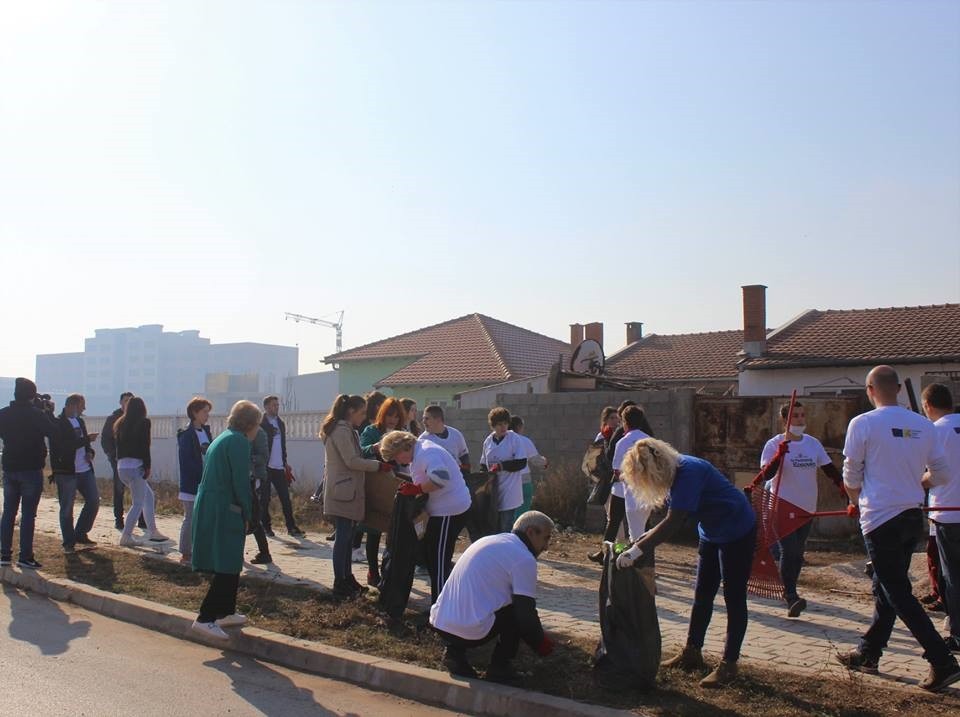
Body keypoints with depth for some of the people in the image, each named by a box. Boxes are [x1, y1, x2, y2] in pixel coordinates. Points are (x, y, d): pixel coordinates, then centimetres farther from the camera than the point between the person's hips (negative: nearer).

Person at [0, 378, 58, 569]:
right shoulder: (36, 414, -14)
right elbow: (54, 431, -11)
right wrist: (49, 412, 1)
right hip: (31, 469, -5)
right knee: (28, 514, -2)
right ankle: (25, 556, -3)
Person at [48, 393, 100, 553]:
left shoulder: (79, 421, 14)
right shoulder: (58, 424, -12)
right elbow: (64, 447, -23)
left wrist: (89, 452, 3)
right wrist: (86, 440, -21)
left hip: (85, 470, 8)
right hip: (66, 472, -8)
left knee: (94, 501, 8)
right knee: (67, 508, 2)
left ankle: (80, 534, 23)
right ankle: (69, 542, 13)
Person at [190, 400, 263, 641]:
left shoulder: (222, 438, 18)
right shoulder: (238, 441, -11)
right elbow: (240, 482, -16)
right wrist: (247, 515, -5)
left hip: (208, 508, 10)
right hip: (224, 511, -10)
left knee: (230, 565, 18)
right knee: (227, 568, -7)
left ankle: (226, 612, 27)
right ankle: (205, 619, -11)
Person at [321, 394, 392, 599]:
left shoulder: (347, 430, 17)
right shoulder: (341, 430, -15)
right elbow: (352, 461, -19)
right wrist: (379, 465, -13)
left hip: (348, 491, 10)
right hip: (342, 491, -10)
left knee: (346, 537, 15)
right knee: (343, 537, -6)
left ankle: (346, 578, 23)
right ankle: (340, 585, -1)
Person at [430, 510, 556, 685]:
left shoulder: (490, 540, 20)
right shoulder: (524, 558, -6)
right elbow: (525, 613, -9)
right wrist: (541, 643, 11)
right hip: (472, 632, -8)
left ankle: (455, 652, 15)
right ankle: (500, 668, 8)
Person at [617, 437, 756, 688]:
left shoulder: (688, 472, -29)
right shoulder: (674, 472, -1)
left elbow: (673, 523, -35)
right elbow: (672, 521, 2)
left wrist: (637, 550, -35)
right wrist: (644, 539, -9)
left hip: (737, 532, -10)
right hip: (712, 533, 10)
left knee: (734, 599, -2)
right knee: (702, 595, 13)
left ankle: (729, 665, 4)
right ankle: (692, 654, 22)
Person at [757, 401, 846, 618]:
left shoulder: (813, 443, 6)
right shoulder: (774, 444, -8)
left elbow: (830, 469, 7)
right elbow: (766, 474, -18)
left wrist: (845, 490, -7)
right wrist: (779, 455, -32)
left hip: (807, 507, 5)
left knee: (798, 552, 12)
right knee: (789, 551, -14)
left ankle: (789, 591, 26)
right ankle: (791, 596, -14)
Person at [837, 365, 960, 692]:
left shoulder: (863, 424, -11)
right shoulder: (924, 425, 3)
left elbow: (851, 476, -4)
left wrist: (856, 503, 16)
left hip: (880, 519, -6)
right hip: (913, 516, 6)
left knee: (897, 593, 0)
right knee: (886, 588, 17)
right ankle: (868, 653, 27)